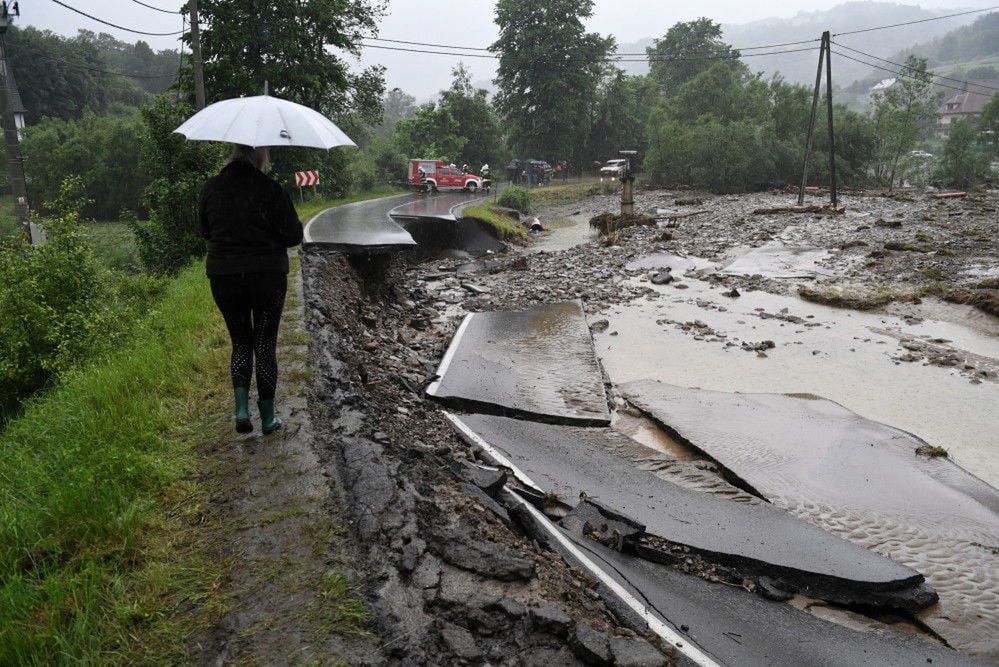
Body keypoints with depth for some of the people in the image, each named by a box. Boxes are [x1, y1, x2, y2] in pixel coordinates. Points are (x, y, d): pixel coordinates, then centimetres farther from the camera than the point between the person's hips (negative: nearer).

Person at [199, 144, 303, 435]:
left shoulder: (211, 188, 0)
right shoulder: (270, 189, -12)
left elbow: (205, 230, 12)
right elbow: (293, 236, -10)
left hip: (223, 276, 3)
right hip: (268, 276, -3)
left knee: (240, 342, 17)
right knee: (265, 343, 8)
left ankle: (242, 407, 0)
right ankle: (268, 418, 14)